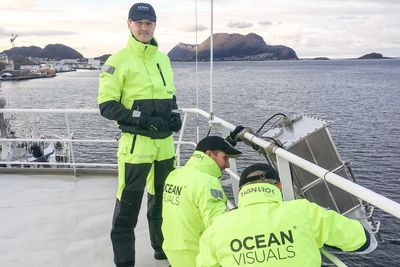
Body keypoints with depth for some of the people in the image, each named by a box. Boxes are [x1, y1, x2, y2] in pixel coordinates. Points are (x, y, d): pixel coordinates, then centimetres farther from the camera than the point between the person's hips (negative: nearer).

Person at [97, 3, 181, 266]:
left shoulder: (163, 59, 12)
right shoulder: (119, 60, -7)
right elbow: (107, 106, -11)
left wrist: (175, 114, 2)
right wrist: (142, 120, -20)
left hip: (165, 142, 7)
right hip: (136, 143, -6)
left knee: (164, 199, 21)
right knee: (128, 207, 1)